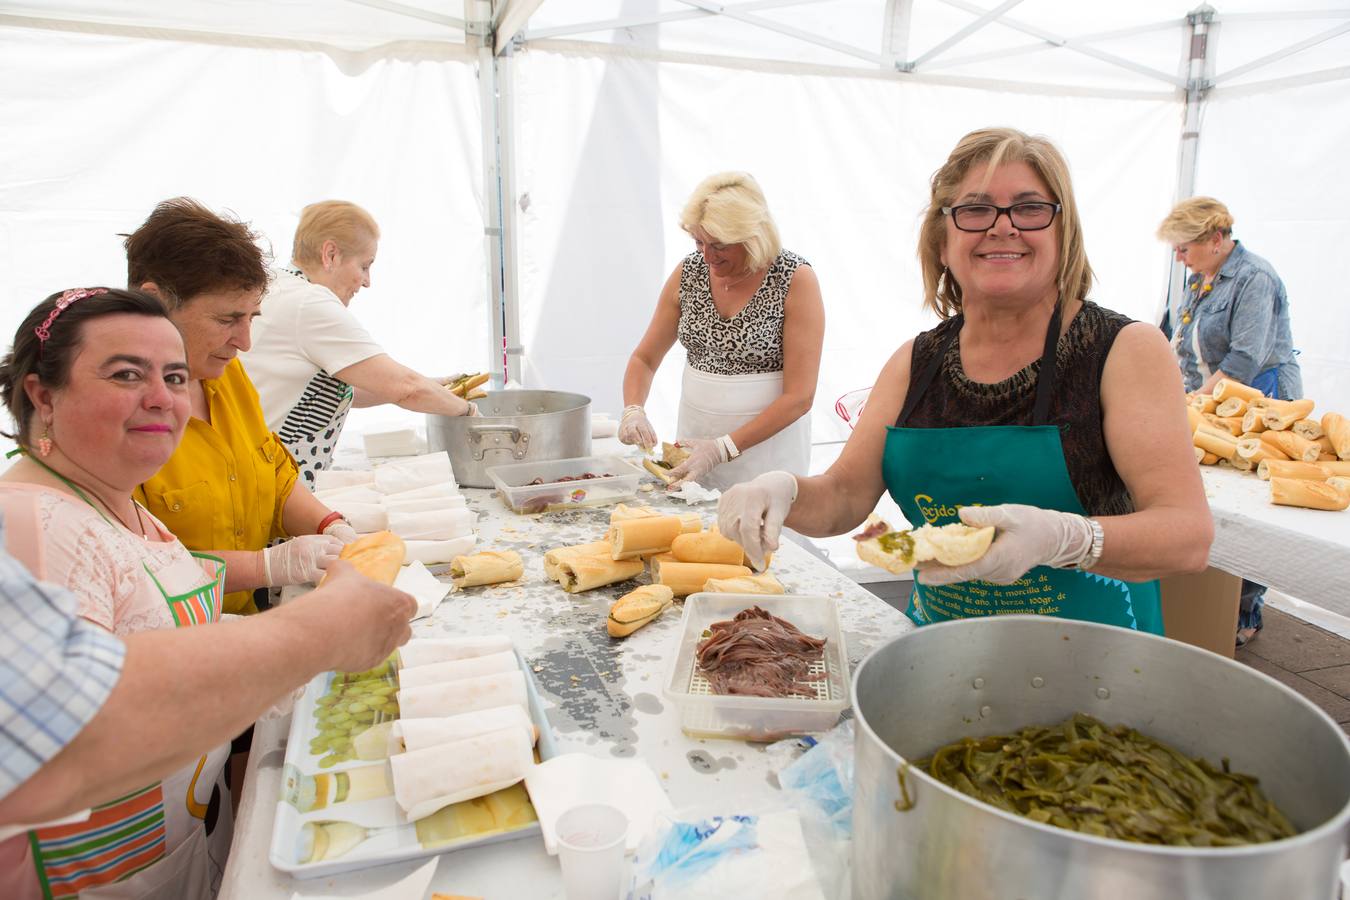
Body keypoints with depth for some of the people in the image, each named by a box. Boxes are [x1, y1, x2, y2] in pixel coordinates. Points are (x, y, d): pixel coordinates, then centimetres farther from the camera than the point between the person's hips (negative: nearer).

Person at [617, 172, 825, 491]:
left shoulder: (796, 279, -14)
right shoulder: (688, 273, -1)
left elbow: (799, 397, -16)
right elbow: (644, 359, 8)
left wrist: (723, 448, -21)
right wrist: (633, 411, -11)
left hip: (768, 441, -4)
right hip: (696, 440, 4)